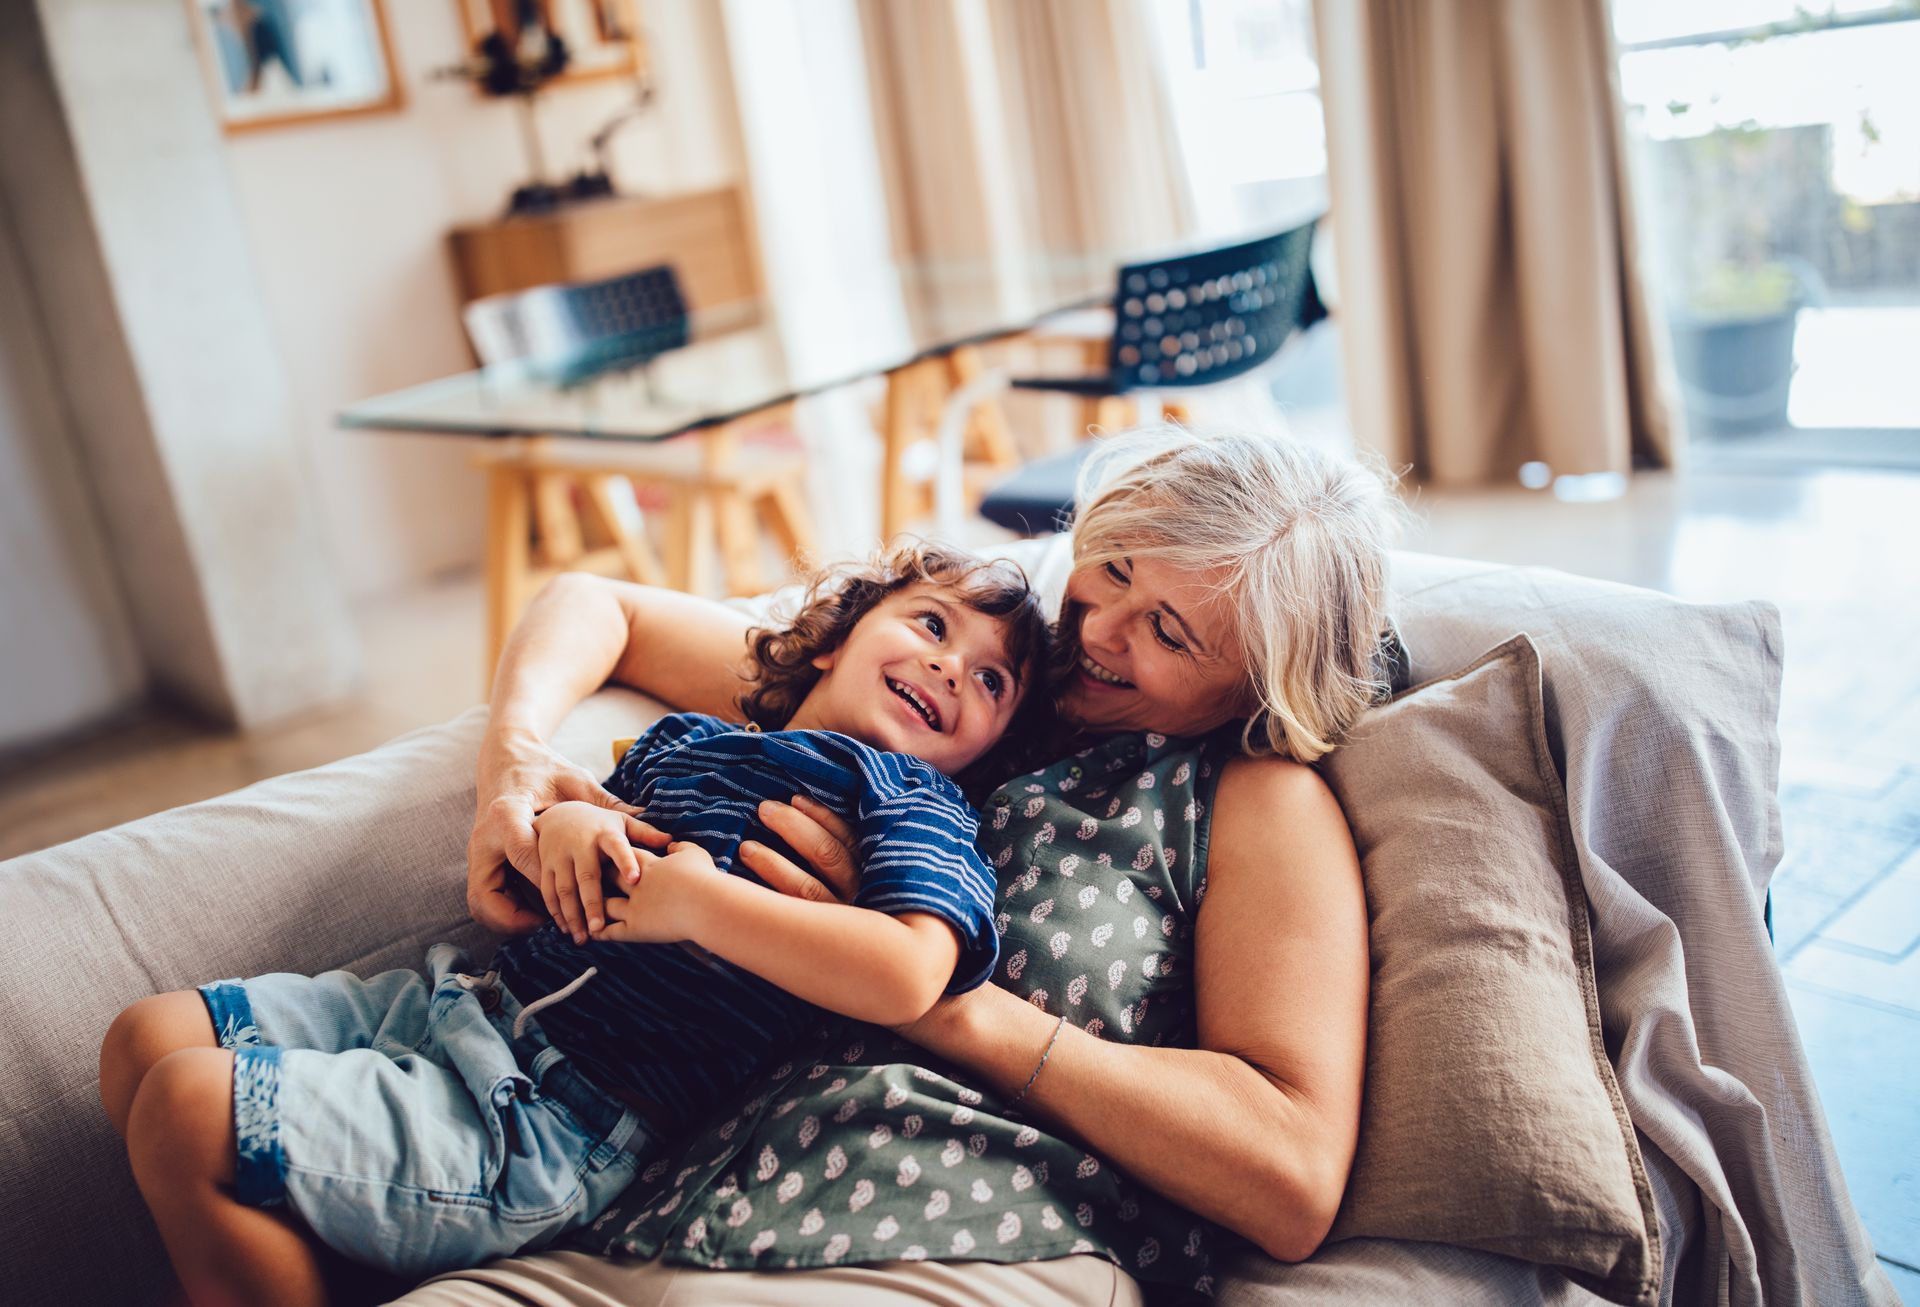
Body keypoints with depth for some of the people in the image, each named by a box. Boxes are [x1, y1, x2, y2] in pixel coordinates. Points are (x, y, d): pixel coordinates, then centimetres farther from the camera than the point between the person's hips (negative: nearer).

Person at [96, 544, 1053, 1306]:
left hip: (561, 1119, -8)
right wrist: (559, 822, -1)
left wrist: (698, 901, -19)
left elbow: (907, 976, -23)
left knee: (185, 1109, -16)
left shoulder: (909, 797, -5)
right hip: (464, 1001, 8)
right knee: (146, 1037, 7)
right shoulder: (687, 739, 16)